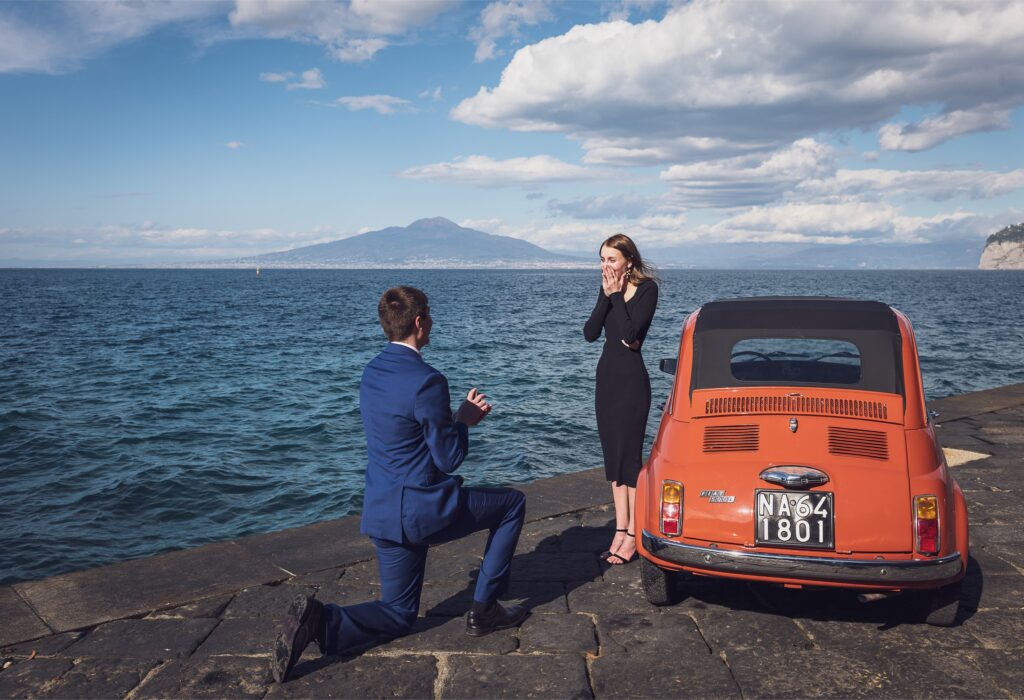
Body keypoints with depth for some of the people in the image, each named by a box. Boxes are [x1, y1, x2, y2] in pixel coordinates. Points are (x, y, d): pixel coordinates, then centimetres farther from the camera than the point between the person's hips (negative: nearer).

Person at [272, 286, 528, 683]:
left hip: (383, 512, 8)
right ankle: (484, 609, 16)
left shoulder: (371, 372, 7)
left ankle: (320, 621, -6)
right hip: (425, 509, -8)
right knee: (513, 504, 15)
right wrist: (462, 421, 4)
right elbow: (449, 458, -14)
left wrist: (458, 415, 13)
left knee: (398, 614, 20)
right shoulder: (427, 382, -20)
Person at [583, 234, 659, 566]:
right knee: (612, 455, 10)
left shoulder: (647, 289, -11)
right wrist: (607, 296, -10)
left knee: (629, 454, -5)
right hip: (606, 375, 7)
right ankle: (621, 529, 18)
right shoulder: (608, 289, 7)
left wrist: (617, 295, -15)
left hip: (632, 379, -7)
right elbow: (590, 333, -2)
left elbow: (629, 333, -23)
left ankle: (633, 535, 4)